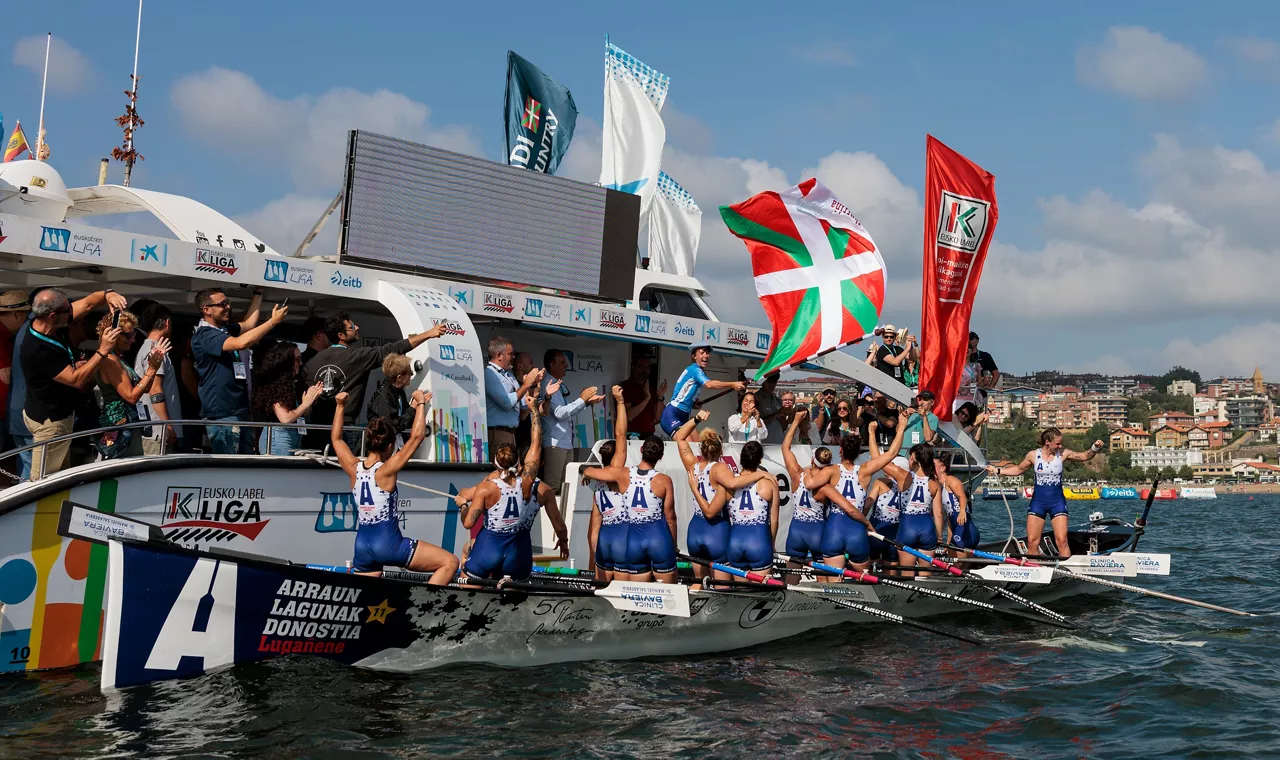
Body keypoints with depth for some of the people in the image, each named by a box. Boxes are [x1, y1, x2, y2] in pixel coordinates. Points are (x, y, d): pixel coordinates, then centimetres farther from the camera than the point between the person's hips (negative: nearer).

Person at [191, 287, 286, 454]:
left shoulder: (225, 329, 13)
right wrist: (273, 321, -21)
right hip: (222, 413, -9)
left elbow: (248, 323, 26)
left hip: (240, 409, 9)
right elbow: (241, 343, -28)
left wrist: (259, 291, 21)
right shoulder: (204, 335, -15)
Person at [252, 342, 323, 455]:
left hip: (294, 437, 9)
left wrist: (312, 398, 4)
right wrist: (305, 404, -7)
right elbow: (285, 418, -19)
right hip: (278, 437, -9)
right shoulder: (274, 384, -12)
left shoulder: (290, 383, 13)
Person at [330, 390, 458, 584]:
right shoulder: (386, 471, -14)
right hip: (388, 543, -7)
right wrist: (420, 404, -8)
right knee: (450, 562, -4)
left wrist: (339, 406, 21)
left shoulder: (354, 469, 1)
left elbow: (336, 439, 18)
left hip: (362, 545, 7)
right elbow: (417, 436, -17)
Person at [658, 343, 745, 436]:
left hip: (684, 417, 9)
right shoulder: (694, 369, -15)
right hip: (671, 415, -9)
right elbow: (709, 384, -34)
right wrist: (732, 384, -38)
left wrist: (694, 402, 3)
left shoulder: (699, 371, 13)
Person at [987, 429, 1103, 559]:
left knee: (1062, 541, -11)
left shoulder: (1063, 454, -3)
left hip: (1057, 501, -1)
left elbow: (1085, 456, 8)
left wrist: (1095, 448, -11)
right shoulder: (1033, 455, -2)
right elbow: (1018, 469, 13)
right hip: (1038, 501, 1)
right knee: (1032, 542, -1)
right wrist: (997, 470, 8)